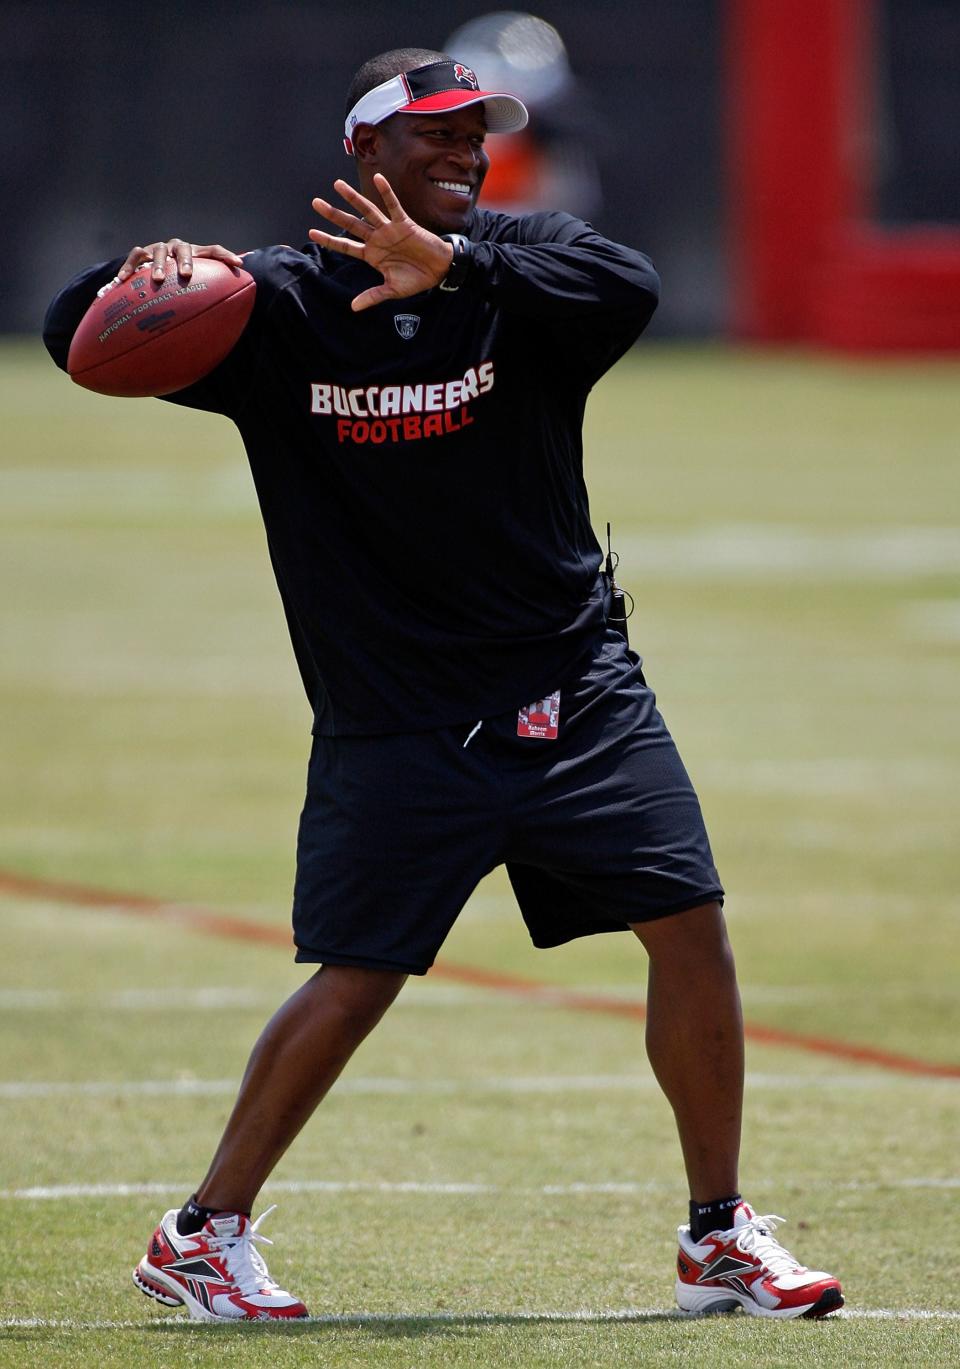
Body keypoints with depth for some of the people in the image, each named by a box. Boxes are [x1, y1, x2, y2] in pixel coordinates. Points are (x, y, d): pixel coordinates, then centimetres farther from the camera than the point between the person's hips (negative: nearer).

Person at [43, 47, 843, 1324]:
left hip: (577, 692, 2)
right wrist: (140, 279, -27)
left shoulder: (517, 268, 0)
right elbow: (77, 336, -4)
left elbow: (631, 286, -22)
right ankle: (204, 1234, 9)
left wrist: (454, 265, -35)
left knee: (691, 922, -4)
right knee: (357, 976, -6)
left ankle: (721, 1238, 9)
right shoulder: (281, 306, -2)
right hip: (397, 717, -2)